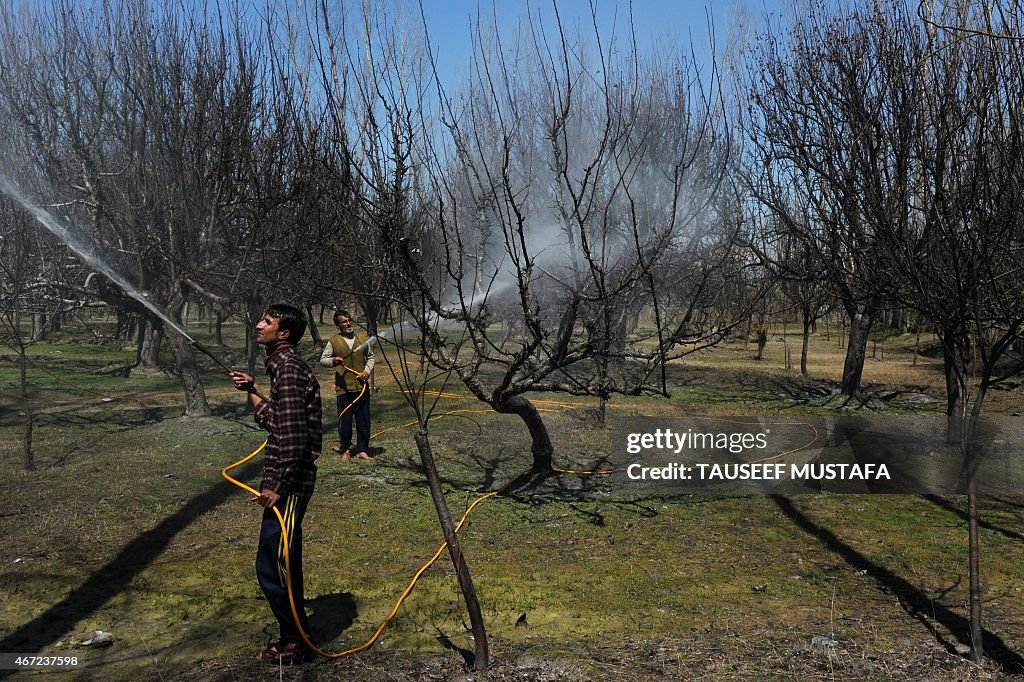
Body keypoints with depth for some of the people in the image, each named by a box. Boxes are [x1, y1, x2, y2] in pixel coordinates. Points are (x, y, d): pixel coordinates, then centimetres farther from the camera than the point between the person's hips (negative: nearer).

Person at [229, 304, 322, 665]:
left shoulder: (288, 367, -17)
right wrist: (252, 390, 21)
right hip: (287, 480, 10)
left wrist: (278, 487, -20)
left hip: (289, 482, -10)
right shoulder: (283, 364, 14)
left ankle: (297, 641, 14)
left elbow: (294, 434, -23)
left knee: (272, 566, -1)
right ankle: (294, 637, 31)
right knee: (282, 563, 18)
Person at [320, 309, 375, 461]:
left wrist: (367, 371, -1)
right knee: (345, 420, 3)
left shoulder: (362, 337, 7)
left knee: (364, 420, 5)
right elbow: (322, 359, 3)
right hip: (344, 387, -2)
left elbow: (371, 357, 15)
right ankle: (345, 450, 18)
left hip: (362, 386, 3)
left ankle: (362, 450, 15)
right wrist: (333, 361, -17)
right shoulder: (334, 341, -1)